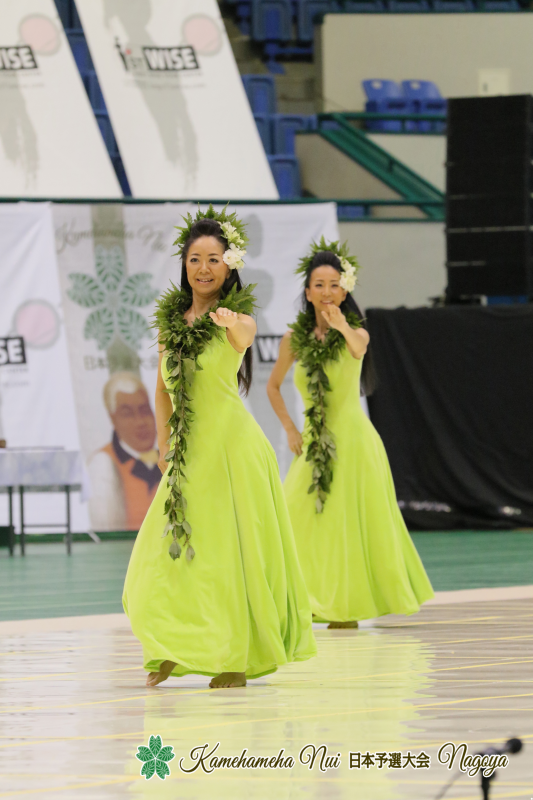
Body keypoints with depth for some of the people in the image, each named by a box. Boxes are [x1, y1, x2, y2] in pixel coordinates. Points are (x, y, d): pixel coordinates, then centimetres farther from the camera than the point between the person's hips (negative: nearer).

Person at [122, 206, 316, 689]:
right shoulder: (170, 319, 8)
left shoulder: (237, 314, -5)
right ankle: (174, 650, 20)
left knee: (231, 553, -1)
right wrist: (163, 440, 6)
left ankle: (236, 658, 8)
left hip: (232, 447, -5)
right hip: (188, 454, 5)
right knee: (167, 558, 4)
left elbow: (243, 339, -30)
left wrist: (232, 325, -52)